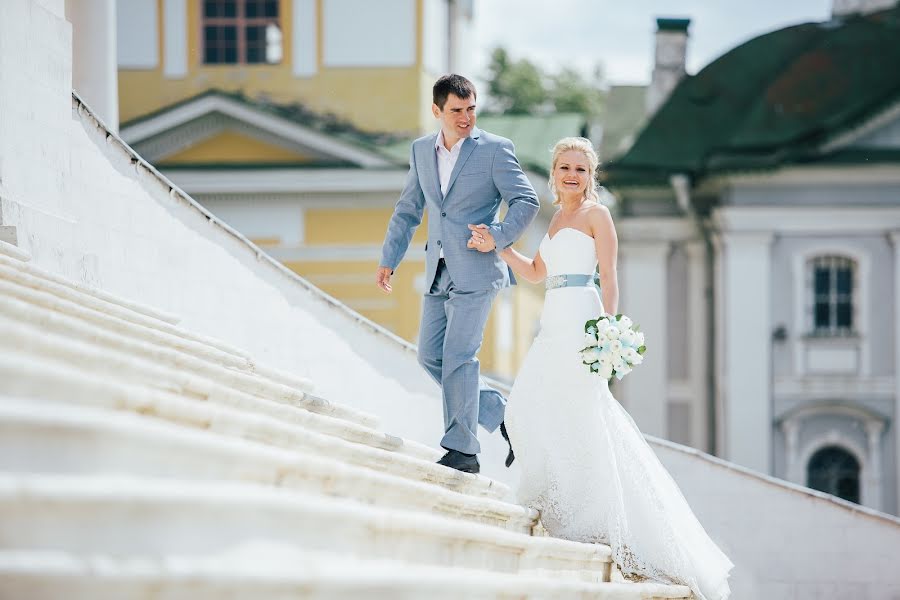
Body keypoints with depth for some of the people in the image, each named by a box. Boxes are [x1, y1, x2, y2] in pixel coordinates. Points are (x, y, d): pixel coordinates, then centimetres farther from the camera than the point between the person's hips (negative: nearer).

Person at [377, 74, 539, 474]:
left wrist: (499, 236, -18)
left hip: (476, 271, -7)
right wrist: (389, 259, 16)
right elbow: (408, 210, 19)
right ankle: (500, 413, 19)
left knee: (457, 357, -10)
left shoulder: (494, 149, -5)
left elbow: (526, 201, -5)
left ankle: (462, 451, -4)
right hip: (439, 273, 7)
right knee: (430, 357, 6)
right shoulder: (422, 150, 11)